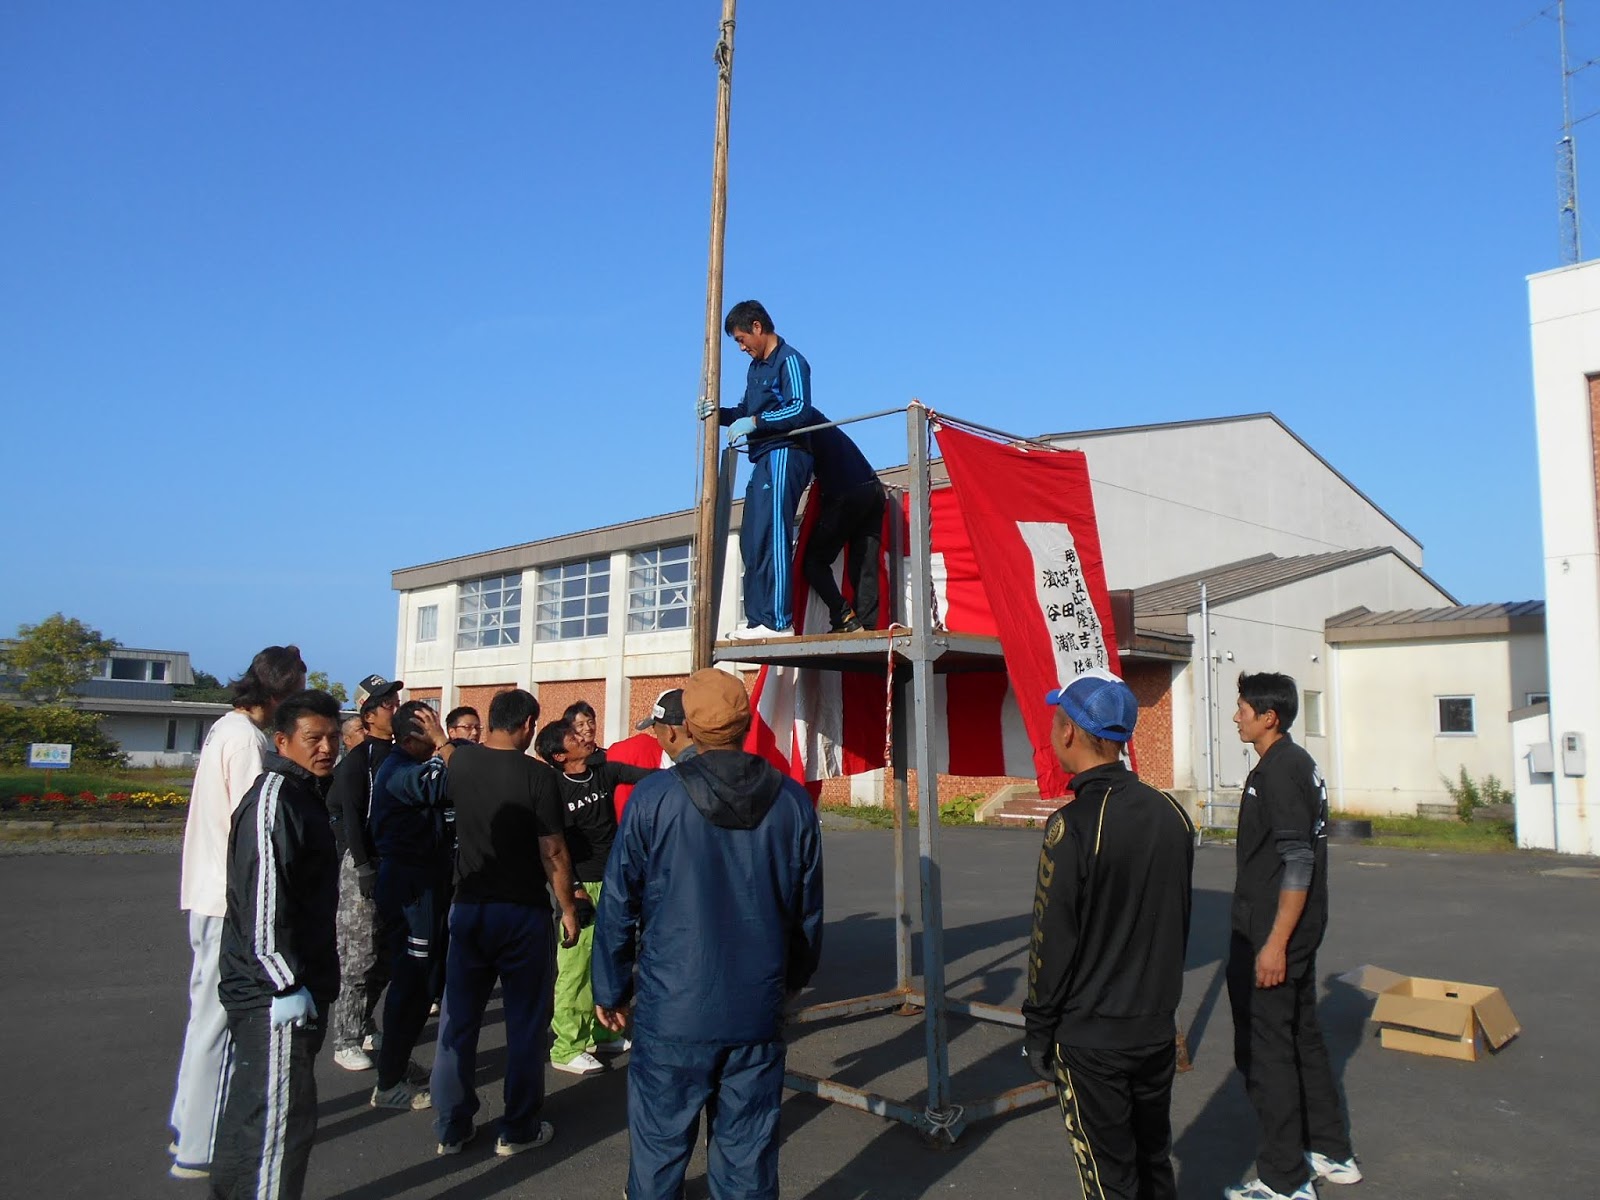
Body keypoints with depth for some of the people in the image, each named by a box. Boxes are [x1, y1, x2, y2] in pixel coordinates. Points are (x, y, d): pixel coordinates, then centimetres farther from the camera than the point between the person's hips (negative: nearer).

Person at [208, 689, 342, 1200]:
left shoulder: (303, 792, 14)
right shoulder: (274, 796, -18)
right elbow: (262, 898, -24)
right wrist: (286, 985, -23)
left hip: (289, 987, 10)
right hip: (276, 993, -10)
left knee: (253, 1108, 22)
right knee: (281, 1115, -4)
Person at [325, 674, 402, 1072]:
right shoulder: (358, 759, -10)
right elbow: (351, 816, -16)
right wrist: (364, 868, -21)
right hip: (363, 862, -8)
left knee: (386, 956, 14)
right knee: (358, 957, -5)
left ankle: (364, 1028, 27)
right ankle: (345, 1041, 4)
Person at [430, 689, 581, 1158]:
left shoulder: (459, 762, -4)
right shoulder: (536, 774, -15)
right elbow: (553, 852, -14)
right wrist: (568, 909, -5)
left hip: (468, 907, 5)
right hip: (522, 912, -4)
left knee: (458, 1019, 14)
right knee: (526, 1023, 9)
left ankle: (451, 1127, 24)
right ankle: (518, 1129, 18)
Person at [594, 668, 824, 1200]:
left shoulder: (653, 797, -10)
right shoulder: (792, 801, -2)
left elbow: (618, 905, -3)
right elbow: (809, 908, 7)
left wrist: (610, 989, 10)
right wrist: (795, 976, 23)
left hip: (672, 1011, -2)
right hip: (758, 1011, 2)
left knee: (659, 1144, 14)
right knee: (748, 1153, 13)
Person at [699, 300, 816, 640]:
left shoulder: (790, 361, -4)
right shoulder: (756, 367, 23)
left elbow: (801, 411, -16)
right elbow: (747, 413, 22)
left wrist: (754, 421, -16)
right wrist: (719, 414, 4)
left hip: (784, 456, -9)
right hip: (764, 460, 10)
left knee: (772, 538, -15)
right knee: (752, 541, 6)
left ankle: (778, 621, -17)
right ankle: (759, 619, 7)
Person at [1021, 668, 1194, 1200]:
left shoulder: (1074, 825, -21)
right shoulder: (1170, 812, 0)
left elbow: (1054, 942, -17)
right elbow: (1180, 920, 10)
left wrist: (1037, 1031, -6)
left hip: (1091, 1039, -6)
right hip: (1159, 1029, 6)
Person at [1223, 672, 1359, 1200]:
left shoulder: (1278, 772, -20)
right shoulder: (1299, 763, 11)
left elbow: (1298, 864, -24)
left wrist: (1274, 943, -22)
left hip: (1269, 936, -10)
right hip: (1299, 932, 10)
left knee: (1265, 1051, 0)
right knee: (1303, 1038, 20)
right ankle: (1332, 1152, 32)